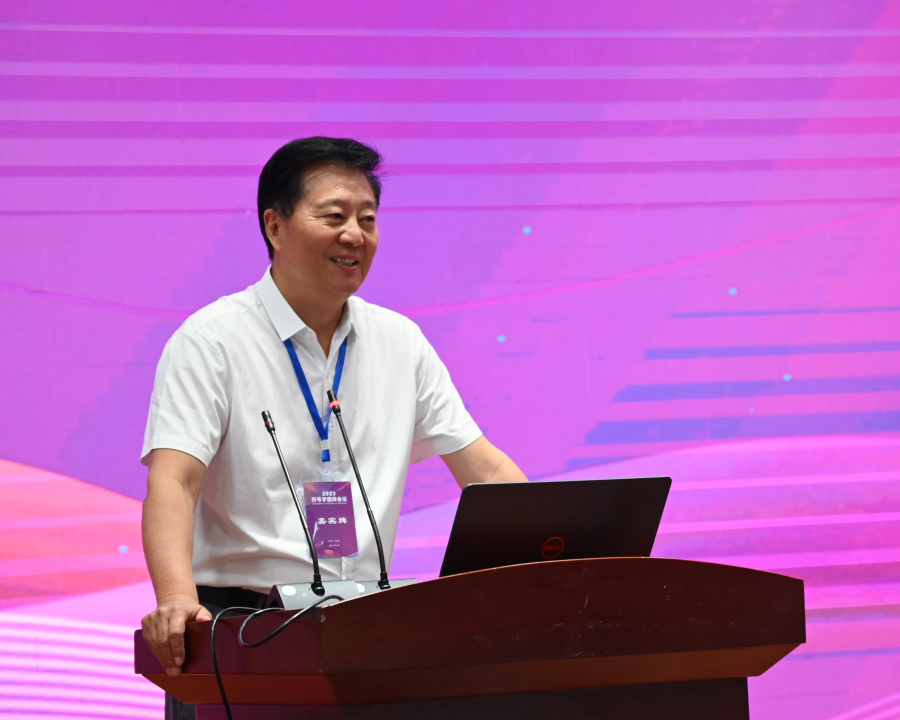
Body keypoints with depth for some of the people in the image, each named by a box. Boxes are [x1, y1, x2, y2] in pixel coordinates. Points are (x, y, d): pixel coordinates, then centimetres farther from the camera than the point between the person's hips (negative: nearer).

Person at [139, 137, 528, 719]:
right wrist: (177, 600, -33)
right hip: (240, 617, -5)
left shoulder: (401, 343, 14)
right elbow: (173, 481, -15)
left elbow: (483, 468, 13)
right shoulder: (212, 341, -3)